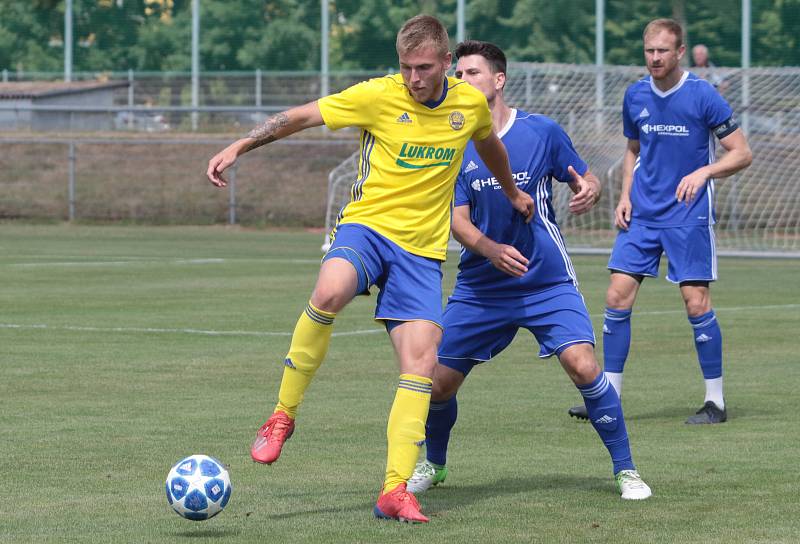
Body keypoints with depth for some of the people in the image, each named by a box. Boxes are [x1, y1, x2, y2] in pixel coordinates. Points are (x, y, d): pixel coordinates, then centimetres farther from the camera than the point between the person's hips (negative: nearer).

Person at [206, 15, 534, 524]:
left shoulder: (471, 104, 3)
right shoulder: (377, 96, -8)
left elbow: (489, 144, 27)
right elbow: (301, 116, 0)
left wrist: (513, 191, 43)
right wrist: (239, 146, -6)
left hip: (424, 248, 3)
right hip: (368, 225, -3)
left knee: (421, 362, -12)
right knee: (330, 292, -36)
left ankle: (395, 490, -8)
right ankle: (283, 414, -18)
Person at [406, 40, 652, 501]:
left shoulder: (543, 132, -5)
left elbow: (587, 180, 5)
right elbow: (458, 220, -7)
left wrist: (589, 191, -21)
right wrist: (491, 250, -28)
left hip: (548, 284, -2)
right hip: (480, 287, 2)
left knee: (583, 365, -21)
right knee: (440, 380, -1)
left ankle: (626, 469, -7)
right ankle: (433, 464, 30)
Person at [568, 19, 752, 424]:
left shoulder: (702, 95, -10)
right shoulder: (635, 96, 5)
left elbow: (742, 154, -8)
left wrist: (703, 172, -24)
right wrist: (625, 196, 7)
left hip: (689, 216, -5)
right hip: (642, 214, 5)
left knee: (696, 302, -7)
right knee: (618, 295, -4)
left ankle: (715, 402, 5)